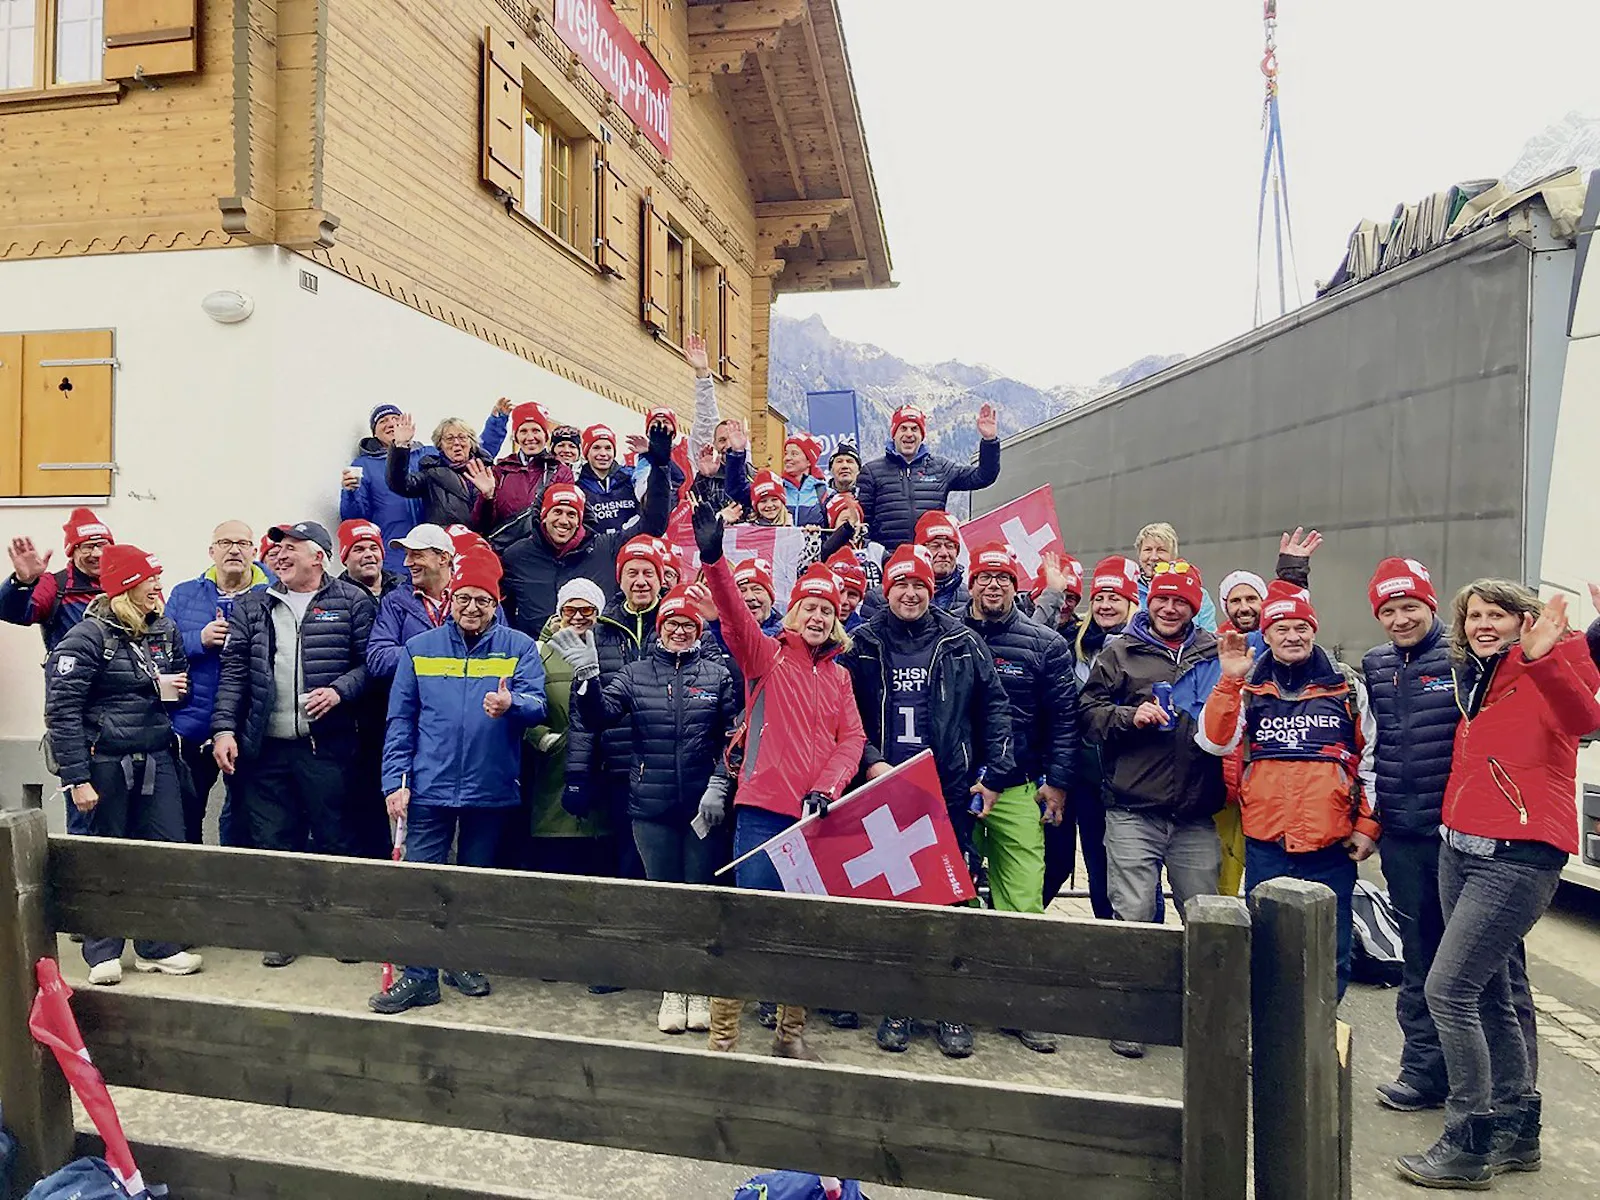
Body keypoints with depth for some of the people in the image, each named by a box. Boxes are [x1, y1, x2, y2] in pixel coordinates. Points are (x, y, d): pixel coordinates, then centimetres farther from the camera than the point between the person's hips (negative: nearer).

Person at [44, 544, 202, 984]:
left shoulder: (164, 628, 6)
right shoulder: (88, 637, -11)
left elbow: (182, 680, 22)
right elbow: (62, 711, -13)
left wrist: (172, 688, -4)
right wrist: (77, 778, -16)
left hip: (156, 757, 5)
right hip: (106, 761, -5)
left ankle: (157, 947, 20)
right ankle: (103, 954, 22)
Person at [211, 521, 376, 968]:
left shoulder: (352, 602, 2)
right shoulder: (252, 607, 12)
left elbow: (370, 662, -1)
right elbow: (233, 672, 8)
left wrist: (339, 691, -16)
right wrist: (224, 728, 0)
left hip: (326, 747, -3)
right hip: (265, 747, 3)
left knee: (333, 839, 5)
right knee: (272, 842, 9)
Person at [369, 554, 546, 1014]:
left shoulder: (519, 647, 0)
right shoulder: (419, 648, 5)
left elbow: (537, 704, -12)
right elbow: (400, 720, 5)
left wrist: (510, 705, -34)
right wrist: (395, 782, -3)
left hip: (492, 790, 0)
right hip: (429, 788, 0)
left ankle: (465, 963, 31)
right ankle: (419, 977, 10)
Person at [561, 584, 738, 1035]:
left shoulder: (718, 675, 3)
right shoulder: (635, 673, 7)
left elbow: (733, 738, 0)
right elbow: (599, 716, -5)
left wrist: (719, 785, -8)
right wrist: (587, 677, -20)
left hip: (703, 805, -1)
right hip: (650, 806, 1)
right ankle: (672, 988, 23)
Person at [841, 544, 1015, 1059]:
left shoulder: (963, 643, 5)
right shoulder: (860, 646, 4)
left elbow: (993, 707, 7)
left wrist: (993, 774, 1)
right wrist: (870, 763, -9)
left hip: (950, 793, 0)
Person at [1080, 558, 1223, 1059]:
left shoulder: (1214, 654, 12)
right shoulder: (1120, 652, 7)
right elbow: (1089, 712, 3)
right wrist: (1131, 716, -13)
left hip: (1196, 815, 2)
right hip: (1134, 812, -2)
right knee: (1133, 914, 0)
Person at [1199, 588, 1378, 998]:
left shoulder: (1347, 686, 6)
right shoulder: (1248, 687, 6)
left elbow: (1370, 759, 9)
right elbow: (1214, 743, -8)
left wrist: (1368, 824, 4)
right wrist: (1230, 680, -16)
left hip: (1332, 842, 0)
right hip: (1265, 841, 0)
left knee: (1329, 948, 9)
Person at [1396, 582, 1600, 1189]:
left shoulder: (1549, 668, -8)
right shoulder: (1471, 678, 14)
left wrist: (1543, 659, -43)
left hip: (1519, 857, -8)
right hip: (1460, 848, 8)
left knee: (1449, 990, -11)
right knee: (1488, 993, 16)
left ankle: (1468, 1146, 2)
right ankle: (1517, 1129, 31)